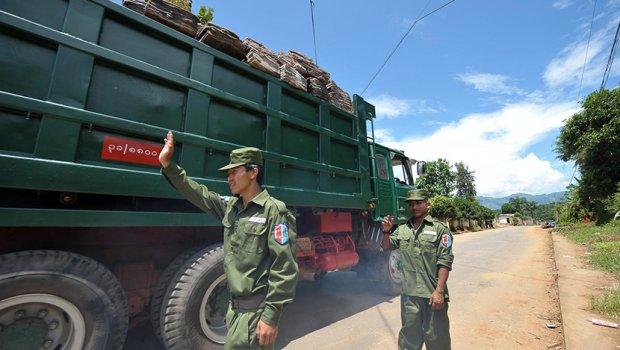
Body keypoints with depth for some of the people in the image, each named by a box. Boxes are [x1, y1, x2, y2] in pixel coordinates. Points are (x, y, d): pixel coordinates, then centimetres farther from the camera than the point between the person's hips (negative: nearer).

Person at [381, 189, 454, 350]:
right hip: (409, 294, 4)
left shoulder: (439, 228, -5)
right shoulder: (402, 230, 8)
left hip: (433, 294, -3)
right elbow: (386, 247, 8)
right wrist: (386, 232, -11)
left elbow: (445, 262, -10)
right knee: (409, 335, 18)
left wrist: (439, 291, -15)